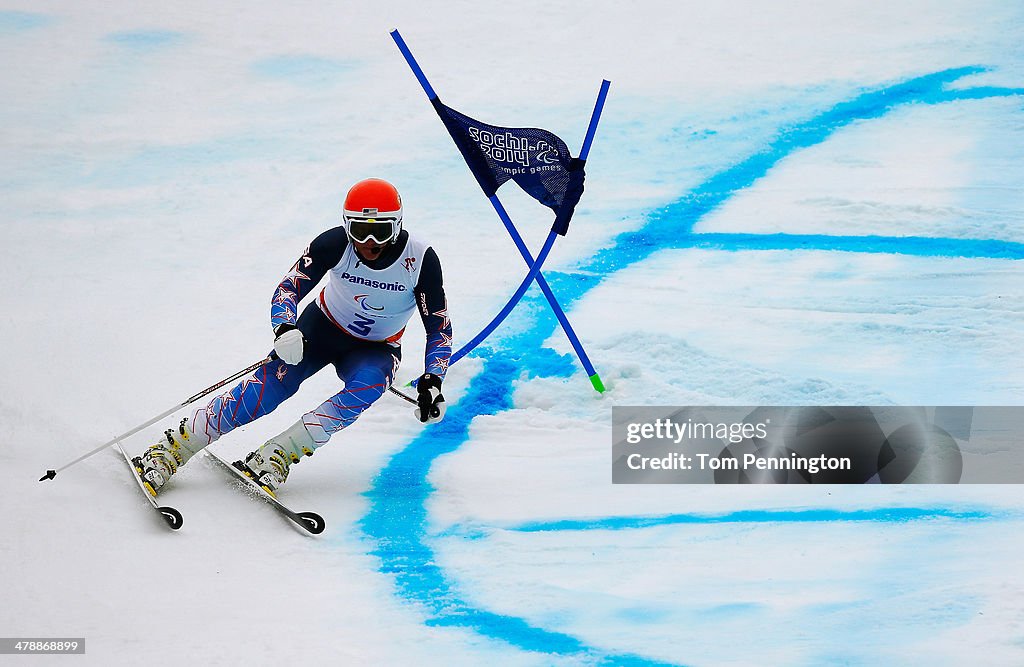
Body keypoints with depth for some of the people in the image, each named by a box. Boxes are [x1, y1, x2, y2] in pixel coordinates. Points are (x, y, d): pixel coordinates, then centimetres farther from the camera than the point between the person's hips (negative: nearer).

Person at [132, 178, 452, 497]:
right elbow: (289, 288, -17)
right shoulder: (335, 243, -24)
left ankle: (277, 455, -29)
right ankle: (170, 451, -11)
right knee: (268, 387, -22)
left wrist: (431, 381, -29)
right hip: (322, 328, 0)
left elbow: (439, 327, -16)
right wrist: (285, 330, -37)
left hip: (375, 350, 0)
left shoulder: (421, 259, -24)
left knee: (368, 386, -34)